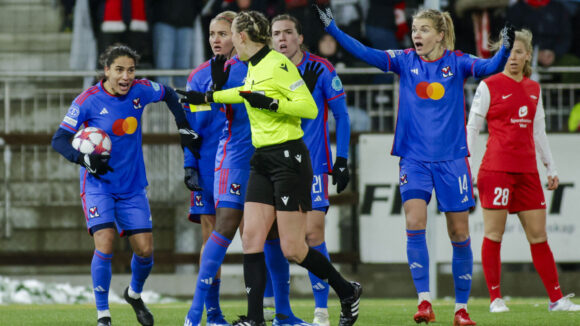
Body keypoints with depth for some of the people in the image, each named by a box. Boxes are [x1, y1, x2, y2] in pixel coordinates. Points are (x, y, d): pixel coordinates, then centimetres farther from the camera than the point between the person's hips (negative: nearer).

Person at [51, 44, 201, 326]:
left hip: (133, 186, 4)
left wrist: (184, 128, 11)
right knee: (105, 243, -21)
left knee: (145, 249, 1)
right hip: (98, 184, -4)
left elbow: (168, 94, 18)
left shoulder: (140, 91, -4)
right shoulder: (88, 101, -14)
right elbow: (59, 140, -14)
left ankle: (134, 294, 34)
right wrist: (85, 159, -31)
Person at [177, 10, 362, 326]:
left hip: (289, 158, -9)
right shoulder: (253, 67, 13)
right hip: (262, 160, 9)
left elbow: (310, 108, -18)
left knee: (292, 249, -6)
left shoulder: (278, 64, -14)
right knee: (251, 238, -3)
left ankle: (347, 292, 15)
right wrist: (207, 98, 41)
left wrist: (271, 103, -26)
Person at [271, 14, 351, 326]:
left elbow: (341, 115, 1)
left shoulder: (321, 68, -3)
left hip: (312, 164, -4)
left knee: (312, 233, -12)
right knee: (271, 236, 1)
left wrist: (342, 160, -4)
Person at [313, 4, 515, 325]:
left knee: (459, 233, 3)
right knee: (414, 223, -17)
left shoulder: (456, 62, -2)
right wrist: (332, 29, -17)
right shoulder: (405, 61, 1)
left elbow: (489, 68, -16)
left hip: (451, 159, -1)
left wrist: (504, 50, -36)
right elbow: (365, 53, -6)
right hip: (414, 159, 1)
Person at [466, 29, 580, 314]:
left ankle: (556, 298, 8)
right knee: (494, 234, -2)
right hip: (496, 169, -5)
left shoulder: (533, 89, 14)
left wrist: (551, 168, 18)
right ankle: (495, 299, 4)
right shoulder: (489, 86, -1)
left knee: (538, 235, 5)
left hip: (527, 170, 5)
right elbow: (472, 127, -1)